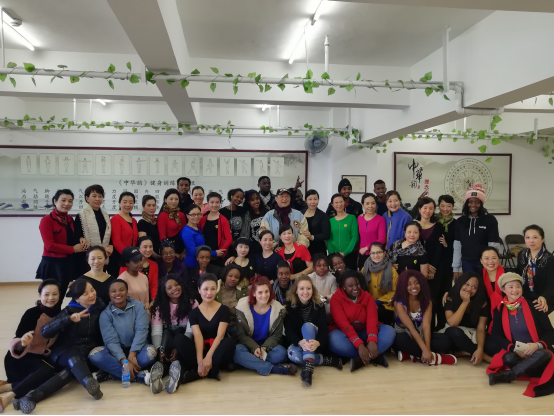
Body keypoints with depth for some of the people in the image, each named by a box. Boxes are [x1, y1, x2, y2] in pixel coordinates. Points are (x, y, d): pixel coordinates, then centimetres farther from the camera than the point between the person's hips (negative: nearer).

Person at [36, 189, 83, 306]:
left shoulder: (70, 220, 11)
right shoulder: (47, 220, -10)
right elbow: (50, 245, -16)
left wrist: (81, 242, 2)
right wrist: (73, 249, -14)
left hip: (67, 263, 6)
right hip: (52, 264, -6)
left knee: (60, 299, 14)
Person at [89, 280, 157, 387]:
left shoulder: (138, 306, -6)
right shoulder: (105, 314, -7)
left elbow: (141, 330, -17)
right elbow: (111, 340, -17)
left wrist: (132, 354, -31)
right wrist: (124, 361, -31)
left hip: (136, 349, -1)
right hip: (116, 351, 1)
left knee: (150, 352, -33)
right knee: (95, 355, -29)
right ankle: (140, 376, -33)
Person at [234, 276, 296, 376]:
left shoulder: (278, 309, -9)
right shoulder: (243, 307, -14)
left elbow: (276, 335, -4)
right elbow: (241, 334, -10)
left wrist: (264, 348, -23)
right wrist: (254, 348, -26)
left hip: (267, 345, 1)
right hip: (248, 345, -1)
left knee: (281, 353, -29)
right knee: (237, 351, -36)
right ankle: (275, 368, -33)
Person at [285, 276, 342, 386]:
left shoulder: (318, 305, -6)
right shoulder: (290, 306, -7)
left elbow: (323, 329, -15)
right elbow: (288, 330, -14)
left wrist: (317, 342, -39)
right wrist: (300, 342, -36)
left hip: (316, 345, 0)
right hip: (297, 343, 0)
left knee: (307, 326, -31)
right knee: (293, 355, -35)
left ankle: (308, 365, -44)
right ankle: (330, 361, -24)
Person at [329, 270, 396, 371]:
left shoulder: (367, 296, -1)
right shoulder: (336, 298, -11)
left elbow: (372, 319, -17)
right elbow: (343, 323, -23)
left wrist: (372, 340, -36)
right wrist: (359, 345, -36)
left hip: (364, 333, 3)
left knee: (389, 331, -22)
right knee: (335, 340, -39)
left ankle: (360, 359, -30)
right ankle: (375, 356, -27)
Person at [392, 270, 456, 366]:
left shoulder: (427, 301, -5)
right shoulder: (399, 303, -17)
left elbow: (426, 326, -18)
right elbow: (411, 328, -26)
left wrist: (427, 349, -32)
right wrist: (424, 349, -35)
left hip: (420, 336, 4)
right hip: (404, 336, -4)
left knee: (446, 341, -21)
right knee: (401, 340, -40)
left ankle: (411, 354, -21)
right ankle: (434, 357, -26)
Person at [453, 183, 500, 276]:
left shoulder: (490, 220, -2)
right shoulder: (460, 221, 6)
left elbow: (494, 245, -4)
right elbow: (457, 246, 5)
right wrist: (455, 268, 3)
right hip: (467, 263, 2)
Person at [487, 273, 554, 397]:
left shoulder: (533, 306, -2)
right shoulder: (500, 310, 3)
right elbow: (496, 334, 2)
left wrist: (538, 345, -22)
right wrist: (513, 348, -17)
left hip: (537, 352, 0)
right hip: (515, 353, 0)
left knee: (544, 354, -36)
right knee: (508, 358, -35)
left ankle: (507, 375, -31)